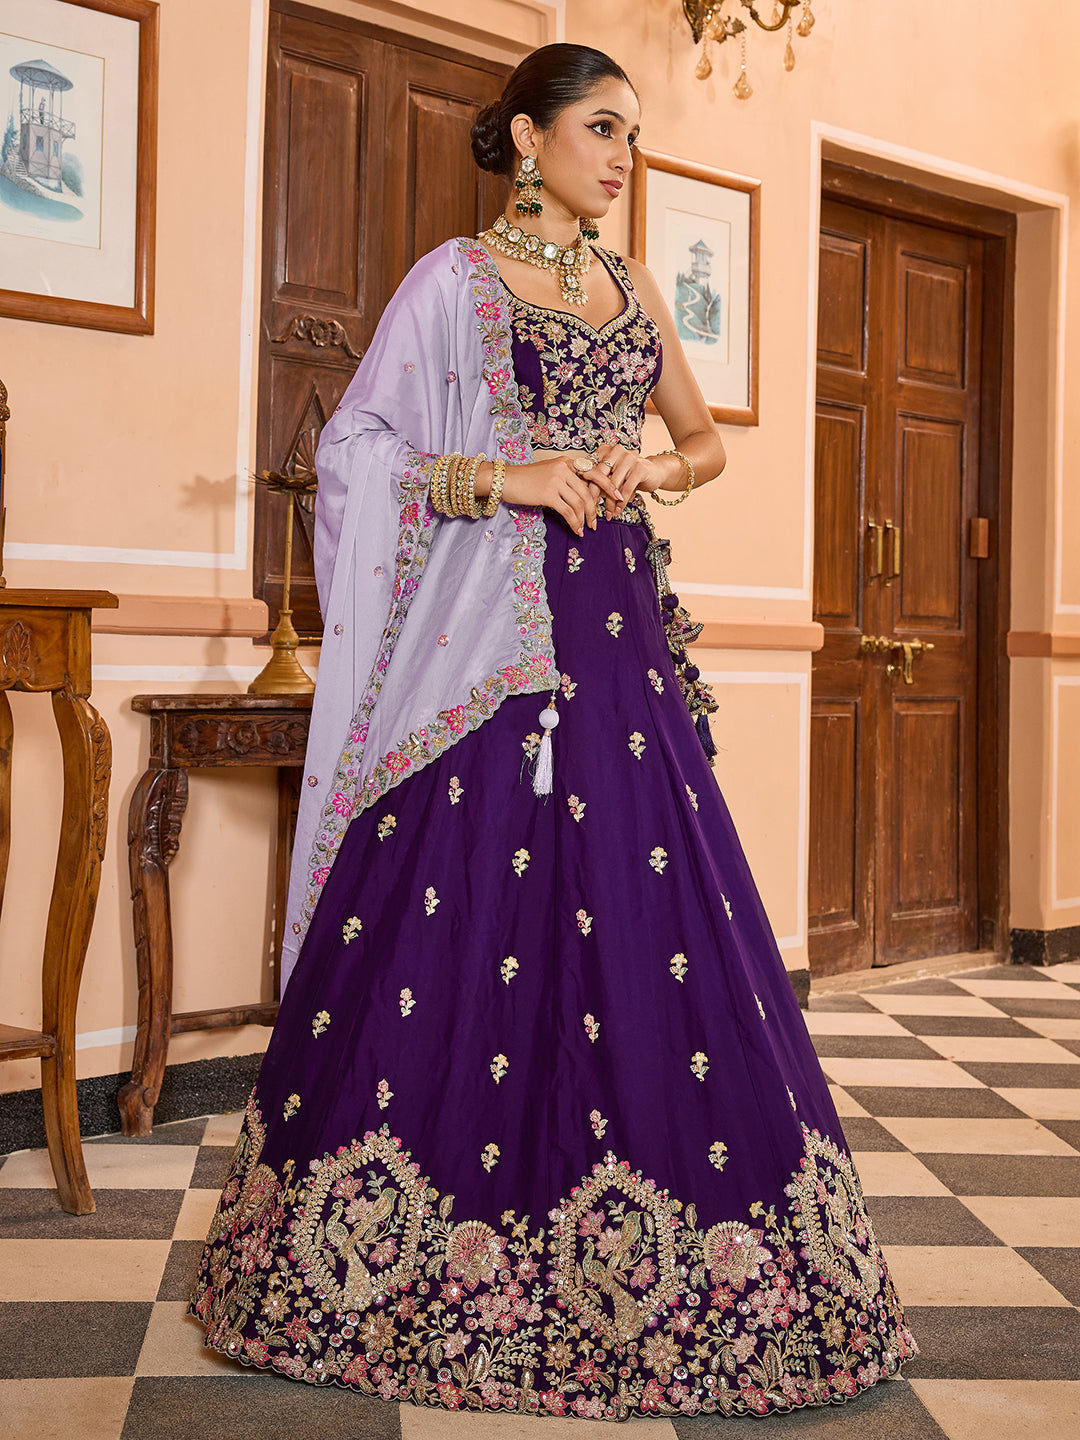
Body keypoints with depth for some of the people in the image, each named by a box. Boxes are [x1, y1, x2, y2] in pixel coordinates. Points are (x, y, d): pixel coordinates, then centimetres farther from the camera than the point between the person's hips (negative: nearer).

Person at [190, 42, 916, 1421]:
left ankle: (622, 1244, 14)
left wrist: (651, 473, 3)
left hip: (617, 631, 5)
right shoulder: (453, 278, 3)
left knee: (639, 911, 2)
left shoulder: (631, 289, 19)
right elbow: (360, 452, -2)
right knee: (468, 911, -7)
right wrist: (505, 478, -15)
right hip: (488, 629, -5)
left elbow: (705, 441, 25)